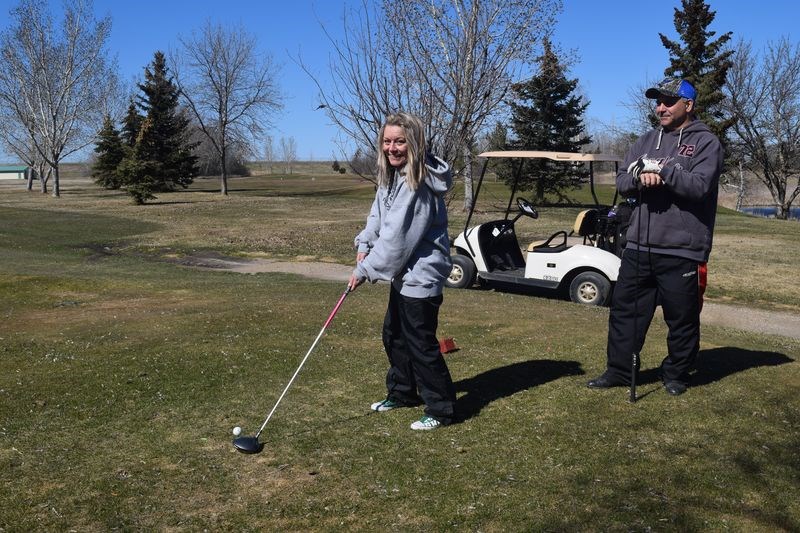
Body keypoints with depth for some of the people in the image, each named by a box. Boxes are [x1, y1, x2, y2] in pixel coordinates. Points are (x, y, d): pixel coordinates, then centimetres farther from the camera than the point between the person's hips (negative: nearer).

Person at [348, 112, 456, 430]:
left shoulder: (419, 184, -25)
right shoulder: (391, 174, 5)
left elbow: (397, 237, -25)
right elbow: (380, 213, 15)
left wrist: (366, 270, -19)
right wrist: (365, 243, -2)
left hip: (421, 275, -10)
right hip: (403, 273, 10)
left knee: (420, 343, -2)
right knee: (393, 334, 21)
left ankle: (441, 410, 13)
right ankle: (402, 393, 39)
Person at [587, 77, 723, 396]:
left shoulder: (705, 142, -2)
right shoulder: (647, 140, 15)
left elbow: (700, 185, -17)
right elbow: (622, 182, 7)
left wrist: (662, 170, -18)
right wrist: (640, 176, -14)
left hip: (682, 251, -5)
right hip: (639, 247, 5)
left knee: (682, 319, 6)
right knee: (624, 309, 9)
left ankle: (676, 375, 24)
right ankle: (619, 370, 21)